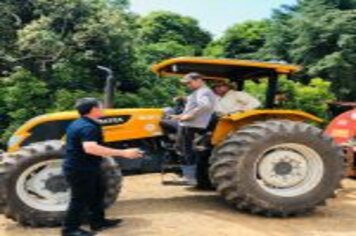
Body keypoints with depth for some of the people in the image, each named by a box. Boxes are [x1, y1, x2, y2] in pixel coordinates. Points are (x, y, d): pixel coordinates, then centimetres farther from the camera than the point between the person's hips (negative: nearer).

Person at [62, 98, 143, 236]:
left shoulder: (79, 124, 9)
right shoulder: (88, 127, -26)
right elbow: (90, 148, -43)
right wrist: (123, 153, -45)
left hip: (83, 167, 11)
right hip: (80, 170, -11)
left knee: (97, 193, 19)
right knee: (81, 198, 1)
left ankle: (98, 221, 30)